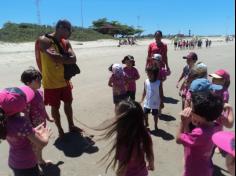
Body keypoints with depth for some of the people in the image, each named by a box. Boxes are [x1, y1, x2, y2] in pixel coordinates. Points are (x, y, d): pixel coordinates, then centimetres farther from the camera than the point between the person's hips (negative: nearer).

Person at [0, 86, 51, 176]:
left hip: (14, 162, 7)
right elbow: (41, 144, -29)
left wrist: (33, 132, 5)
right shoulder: (22, 123, -34)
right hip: (26, 164, -7)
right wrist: (45, 136, -9)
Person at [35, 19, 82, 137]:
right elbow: (55, 58, -31)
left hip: (65, 80, 6)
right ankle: (60, 130, 27)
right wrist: (66, 58, -14)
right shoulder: (44, 40, -17)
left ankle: (71, 126, 36)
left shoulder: (66, 42, 3)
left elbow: (74, 59, -10)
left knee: (68, 103, 17)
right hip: (51, 82, -6)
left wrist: (60, 58, -24)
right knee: (55, 107, 8)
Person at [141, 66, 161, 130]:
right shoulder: (146, 82, -6)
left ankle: (155, 126, 36)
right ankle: (146, 124, 38)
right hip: (147, 102, 3)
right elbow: (144, 92, 4)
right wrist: (142, 100, 7)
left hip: (155, 103, -2)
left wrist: (161, 102, -6)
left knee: (155, 114, 13)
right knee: (145, 113, 11)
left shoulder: (158, 83, -14)